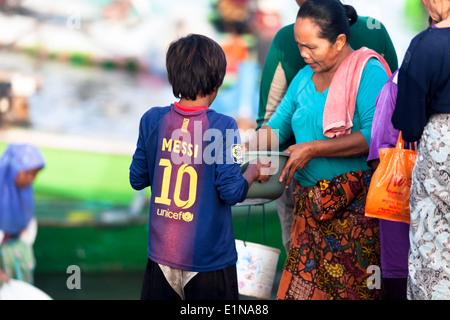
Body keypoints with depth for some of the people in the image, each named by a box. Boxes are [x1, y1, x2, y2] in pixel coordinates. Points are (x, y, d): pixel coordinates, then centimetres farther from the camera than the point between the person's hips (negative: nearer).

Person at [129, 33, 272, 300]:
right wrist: (254, 172, 5)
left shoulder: (152, 120, -2)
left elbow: (137, 179, 7)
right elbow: (231, 192, -14)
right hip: (208, 257, -4)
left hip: (162, 251, 4)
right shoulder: (222, 127, -15)